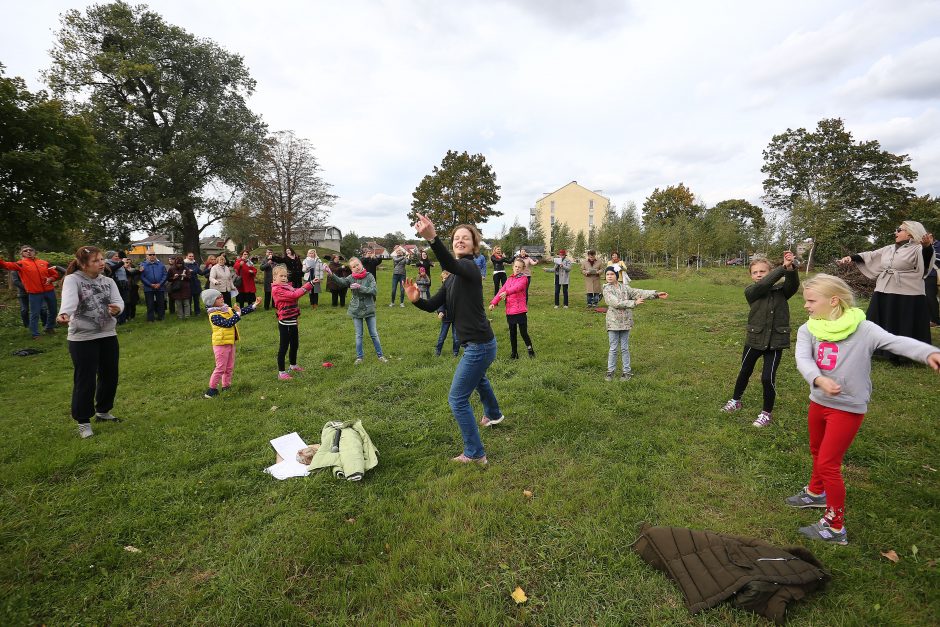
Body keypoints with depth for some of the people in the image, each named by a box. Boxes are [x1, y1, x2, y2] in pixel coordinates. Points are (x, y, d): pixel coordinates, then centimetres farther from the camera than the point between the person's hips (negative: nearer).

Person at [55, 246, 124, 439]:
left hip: (108, 336, 5)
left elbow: (119, 301, -7)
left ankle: (103, 412, 35)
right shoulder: (72, 280, -9)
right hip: (82, 339, -5)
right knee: (85, 381, 1)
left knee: (110, 377, 14)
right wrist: (64, 314, -51)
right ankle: (83, 421, 17)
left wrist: (117, 308, -32)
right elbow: (69, 300, -29)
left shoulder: (108, 281, 7)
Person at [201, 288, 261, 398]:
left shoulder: (227, 309, 5)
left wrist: (254, 305, 0)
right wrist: (237, 314, -29)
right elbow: (227, 323, -32)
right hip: (221, 344, -8)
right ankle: (212, 389, 8)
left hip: (230, 343, 8)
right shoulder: (214, 316, -20)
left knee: (230, 367, 16)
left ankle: (226, 386, 28)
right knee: (221, 368, -3)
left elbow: (242, 311, 7)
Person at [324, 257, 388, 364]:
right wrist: (332, 275, -42)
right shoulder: (351, 278, -5)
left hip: (369, 309, -1)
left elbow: (374, 290, -18)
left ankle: (380, 355, 21)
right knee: (359, 335, 10)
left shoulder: (369, 276, -8)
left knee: (374, 334, 8)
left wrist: (360, 287, -25)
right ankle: (359, 357, 22)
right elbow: (341, 282, -24)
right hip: (356, 310, 1)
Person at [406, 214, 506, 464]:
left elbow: (450, 264, -42)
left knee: (457, 399, -5)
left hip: (479, 345, -10)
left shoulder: (469, 267, -17)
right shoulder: (453, 277, 10)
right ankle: (493, 414, 63)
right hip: (478, 343, 10)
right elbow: (433, 305, 5)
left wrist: (432, 238, -59)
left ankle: (475, 454, 8)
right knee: (478, 378, 36)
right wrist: (416, 299, -16)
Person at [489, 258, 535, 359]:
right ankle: (514, 352, 23)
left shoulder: (523, 278, -3)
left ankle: (530, 349, 19)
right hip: (509, 310, 6)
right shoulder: (510, 279, 16)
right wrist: (493, 302, -6)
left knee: (523, 332, -3)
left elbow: (517, 287, -24)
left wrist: (507, 292, -42)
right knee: (512, 332, 11)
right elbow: (501, 291, 6)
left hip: (520, 310, -6)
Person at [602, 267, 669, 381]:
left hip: (625, 322, 3)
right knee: (613, 348, 5)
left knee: (625, 348, 10)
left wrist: (656, 294, -5)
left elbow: (639, 292, 3)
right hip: (613, 322, -3)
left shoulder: (625, 287, 7)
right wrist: (634, 303, -17)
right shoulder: (607, 289, -7)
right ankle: (610, 371, 16)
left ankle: (627, 371, 19)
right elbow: (617, 303, -18)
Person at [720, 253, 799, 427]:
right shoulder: (750, 291, -6)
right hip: (754, 339, 1)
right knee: (745, 372, 18)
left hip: (775, 341, -1)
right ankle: (735, 401, 40)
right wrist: (783, 268, -32)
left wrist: (791, 268, -40)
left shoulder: (781, 290, -2)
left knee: (768, 378, -3)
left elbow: (793, 284, -22)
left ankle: (767, 412, 19)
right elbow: (764, 285, -25)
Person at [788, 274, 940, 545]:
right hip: (819, 401, 5)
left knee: (828, 464, -2)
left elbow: (896, 341, -30)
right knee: (818, 454, 25)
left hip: (848, 408, -5)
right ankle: (816, 493, 51)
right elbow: (802, 359, -21)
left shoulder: (862, 329, -16)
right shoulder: (808, 330, -7)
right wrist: (818, 379, -41)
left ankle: (835, 527, 14)